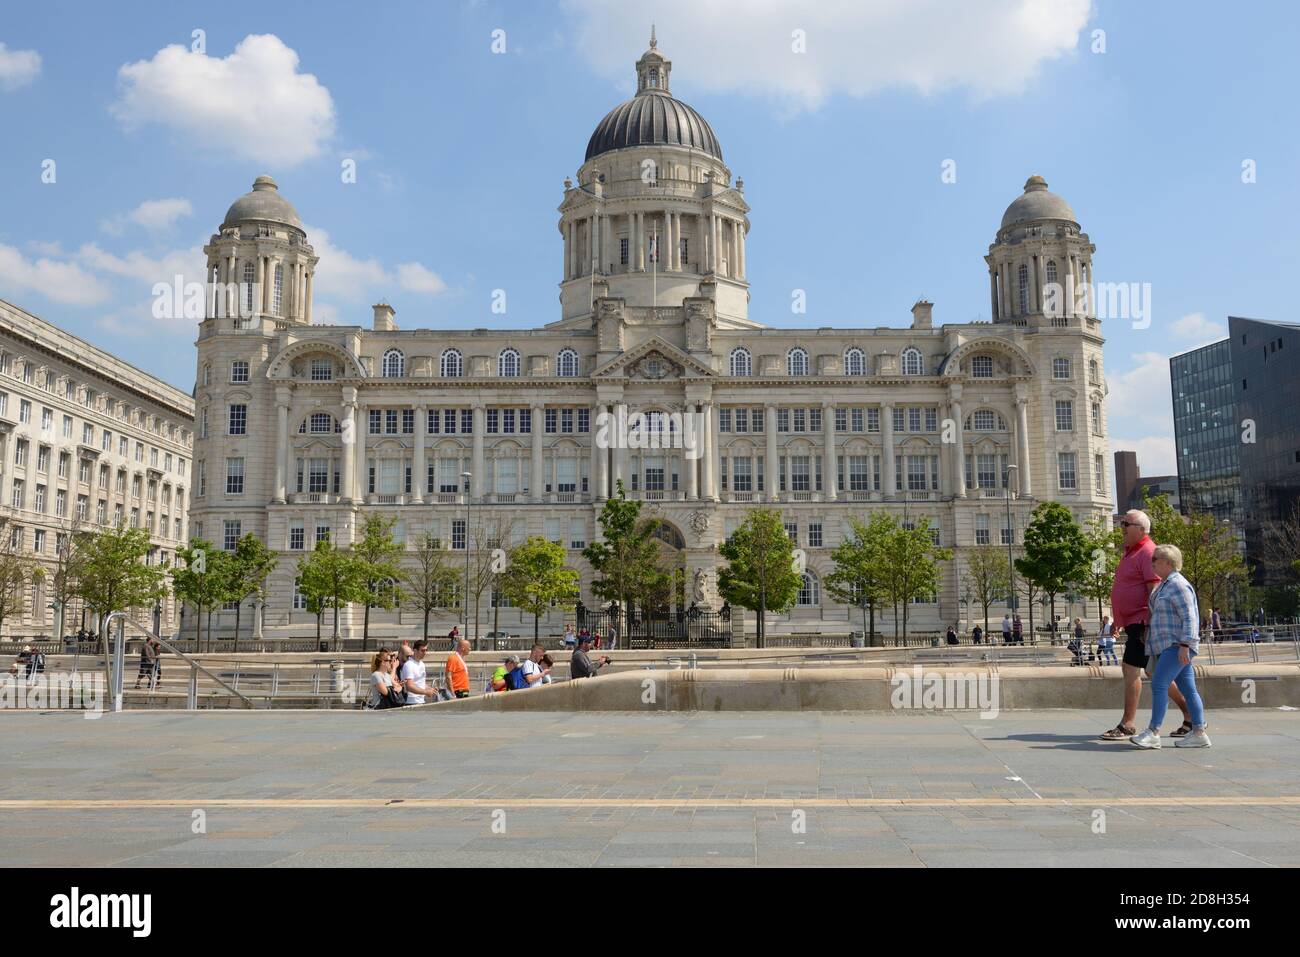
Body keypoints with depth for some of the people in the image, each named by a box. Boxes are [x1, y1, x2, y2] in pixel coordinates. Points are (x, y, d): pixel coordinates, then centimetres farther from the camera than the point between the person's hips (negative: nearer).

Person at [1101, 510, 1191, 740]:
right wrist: (1119, 622, 24)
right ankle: (1191, 715, 22)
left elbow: (1155, 590, -20)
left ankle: (1127, 725, -7)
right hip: (1133, 623, 10)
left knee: (1131, 669, -10)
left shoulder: (1147, 552, -13)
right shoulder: (1131, 552, 17)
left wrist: (1149, 625, -24)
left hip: (1142, 622, -10)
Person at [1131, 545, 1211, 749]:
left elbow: (1189, 618, -17)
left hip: (1177, 646, -10)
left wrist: (1185, 645, -22)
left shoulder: (1179, 585, -11)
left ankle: (1153, 733, -18)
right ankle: (1199, 733, 11)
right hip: (1169, 647, 10)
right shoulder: (1165, 585, 20)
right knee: (1188, 689, 9)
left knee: (1159, 683, -16)